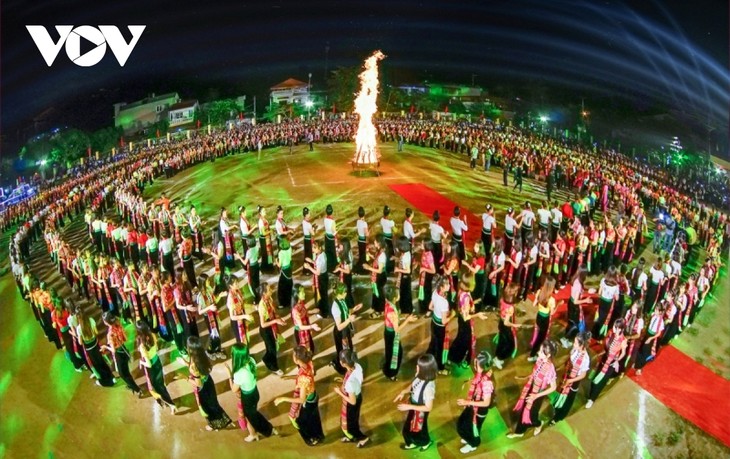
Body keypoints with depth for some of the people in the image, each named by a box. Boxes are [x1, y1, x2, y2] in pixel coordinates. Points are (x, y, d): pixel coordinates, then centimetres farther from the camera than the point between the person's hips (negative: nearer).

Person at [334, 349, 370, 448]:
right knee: (352, 420, 33)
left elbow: (352, 401, -29)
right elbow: (358, 381, 1)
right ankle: (352, 437, 58)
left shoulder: (350, 381, -44)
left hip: (351, 404, -7)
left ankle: (363, 438, 44)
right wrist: (344, 380, 1)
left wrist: (339, 392, -19)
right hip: (358, 396, 7)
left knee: (348, 424, 23)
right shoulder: (357, 366, -22)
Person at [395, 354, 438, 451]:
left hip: (420, 412, -7)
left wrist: (409, 407, -29)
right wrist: (403, 392, -12)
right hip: (413, 408, 7)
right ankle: (413, 443, 57)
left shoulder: (429, 386, -40)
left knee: (417, 430, 23)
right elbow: (413, 385, 5)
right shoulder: (419, 376, -18)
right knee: (408, 428, 28)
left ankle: (425, 442, 55)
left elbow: (428, 408, -30)